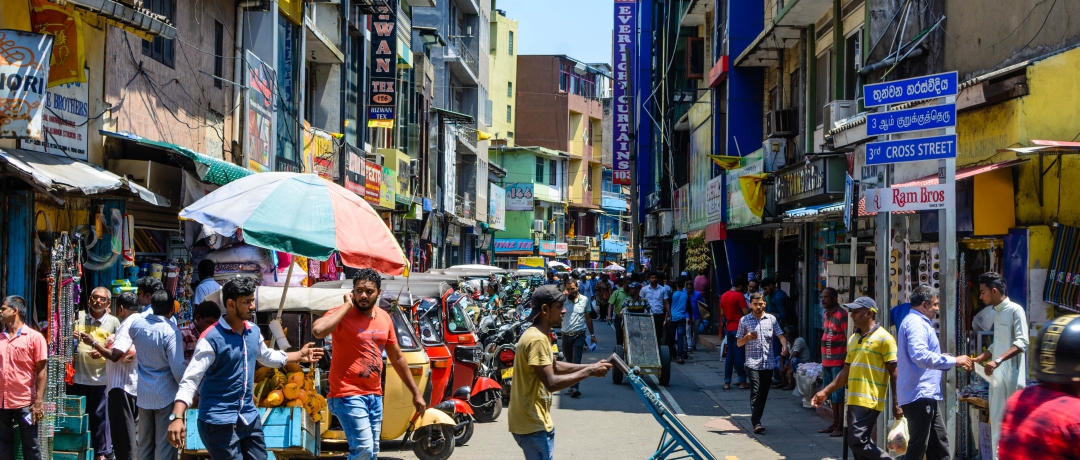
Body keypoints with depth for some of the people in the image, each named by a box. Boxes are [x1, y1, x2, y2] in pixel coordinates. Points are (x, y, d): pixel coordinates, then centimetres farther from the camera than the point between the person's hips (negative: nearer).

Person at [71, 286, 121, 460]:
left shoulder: (113, 322, 4)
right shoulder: (78, 317, 5)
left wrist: (103, 353, -13)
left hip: (100, 379, -1)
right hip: (77, 376, 1)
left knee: (100, 416, 5)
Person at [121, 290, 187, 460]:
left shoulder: (137, 323, -4)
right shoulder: (170, 331, -21)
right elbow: (178, 368, -21)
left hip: (143, 394, 6)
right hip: (166, 395, -6)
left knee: (144, 443, 16)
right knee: (165, 444, 1)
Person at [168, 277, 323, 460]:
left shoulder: (253, 331, 4)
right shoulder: (212, 338, -19)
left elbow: (267, 356, 26)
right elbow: (190, 380, -23)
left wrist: (299, 355, 28)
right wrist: (177, 417, -35)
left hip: (249, 417, 7)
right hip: (219, 421, -7)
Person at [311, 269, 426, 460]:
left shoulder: (384, 318, 7)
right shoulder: (342, 314, -12)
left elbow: (397, 358, 17)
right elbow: (318, 330, -35)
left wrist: (416, 393, 18)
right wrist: (347, 305, -23)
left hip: (374, 395, 7)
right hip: (349, 395, -7)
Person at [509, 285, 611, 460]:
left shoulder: (538, 335, 11)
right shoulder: (536, 339, -22)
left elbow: (554, 366, 21)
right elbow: (552, 383, -27)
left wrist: (590, 366, 9)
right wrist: (589, 372, -20)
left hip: (537, 420, 10)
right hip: (532, 424, -10)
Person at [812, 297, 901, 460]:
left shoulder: (884, 338, -7)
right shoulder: (853, 339, 16)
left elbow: (894, 372, -9)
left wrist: (896, 404, -14)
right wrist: (826, 391, 17)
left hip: (869, 402, -8)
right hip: (853, 401, 8)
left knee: (857, 441, -15)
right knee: (859, 443, 9)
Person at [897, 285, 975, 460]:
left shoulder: (920, 323, 20)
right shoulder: (915, 323, -15)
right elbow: (920, 355, -30)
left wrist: (957, 362, 21)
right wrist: (953, 360, -22)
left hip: (927, 394, 11)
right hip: (920, 395, -11)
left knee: (939, 443, 16)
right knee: (918, 446, -7)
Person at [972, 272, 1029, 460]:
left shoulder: (1015, 310, -9)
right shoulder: (997, 312, 16)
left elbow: (1022, 343, -19)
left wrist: (998, 360, -29)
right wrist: (977, 360, 18)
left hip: (1012, 378, -8)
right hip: (996, 377, 8)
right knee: (997, 424, 9)